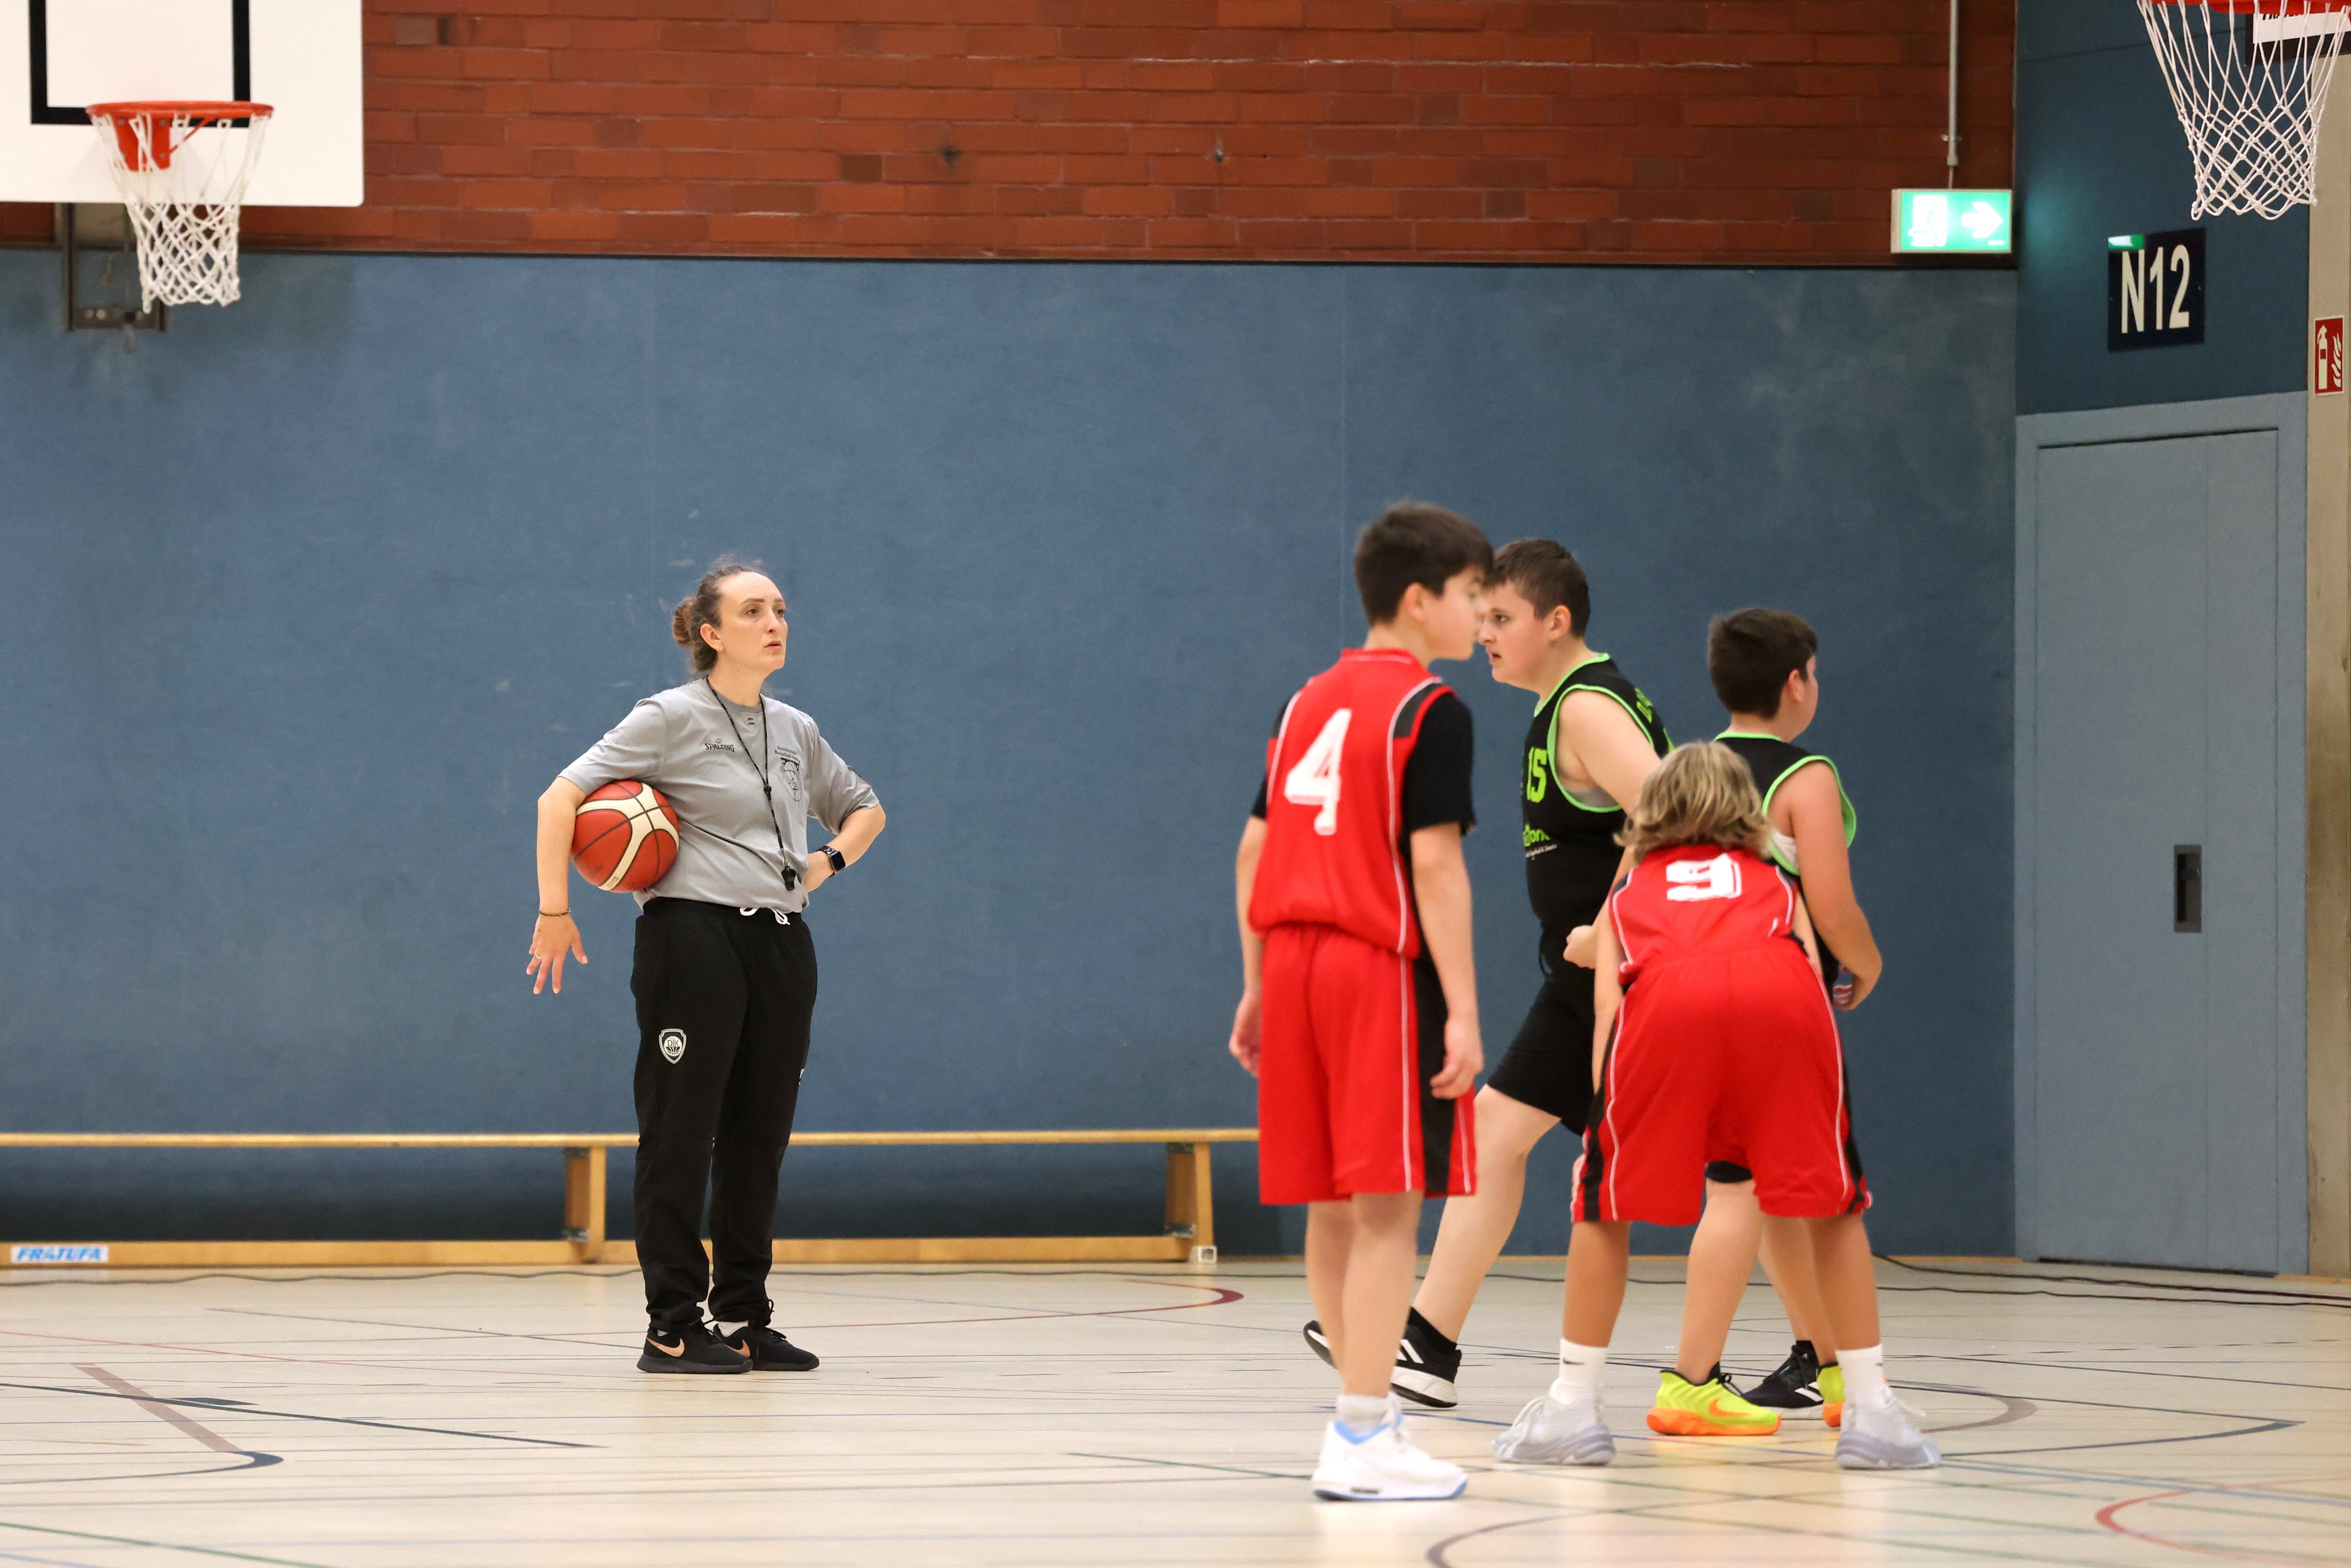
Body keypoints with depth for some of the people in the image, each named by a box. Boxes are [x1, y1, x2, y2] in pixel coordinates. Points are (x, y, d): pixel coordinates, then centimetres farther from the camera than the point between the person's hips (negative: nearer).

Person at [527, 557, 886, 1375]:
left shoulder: (795, 731, 14)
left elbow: (863, 808, 30)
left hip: (780, 941, 6)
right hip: (694, 936, -6)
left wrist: (830, 860, 9)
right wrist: (554, 910, -14)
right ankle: (673, 1328, -1)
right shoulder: (672, 718, -4)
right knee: (681, 1134, -4)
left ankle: (744, 1318, 15)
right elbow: (561, 799, -8)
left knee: (759, 1137, 8)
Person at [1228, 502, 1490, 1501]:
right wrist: (1461, 1008, -15)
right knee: (1387, 1209, -7)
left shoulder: (1308, 704, 15)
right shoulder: (1430, 711, -8)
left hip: (1295, 959, 8)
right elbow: (1434, 863, -15)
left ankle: (1365, 1412, 23)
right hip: (1384, 969, -8)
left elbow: (1255, 850, 15)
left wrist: (1257, 987, 20)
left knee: (1331, 1207, 13)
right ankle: (1362, 1440, -10)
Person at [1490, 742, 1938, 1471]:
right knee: (1833, 1204, 16)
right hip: (1782, 996, 0)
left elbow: (1607, 1006, 22)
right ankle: (1872, 1414, 12)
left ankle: (1572, 1409, 17)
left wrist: (1599, 1139, 22)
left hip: (1664, 1000, 0)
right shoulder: (1776, 884, 40)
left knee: (1605, 1204, 17)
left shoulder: (1628, 896, 37)